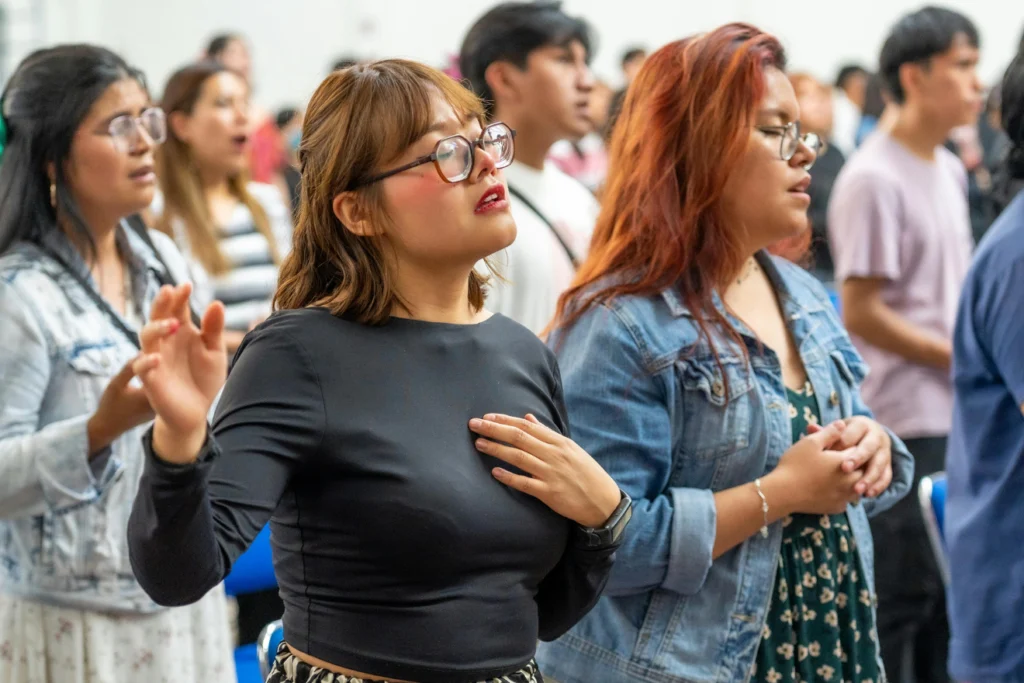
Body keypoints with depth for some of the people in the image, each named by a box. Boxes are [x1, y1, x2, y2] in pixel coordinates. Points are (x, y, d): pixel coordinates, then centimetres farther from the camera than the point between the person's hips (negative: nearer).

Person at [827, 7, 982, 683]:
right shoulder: (874, 180, -14)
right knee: (897, 599, -2)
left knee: (950, 589, 14)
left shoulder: (950, 170, 12)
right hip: (905, 426, -8)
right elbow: (861, 314, -16)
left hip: (956, 420, 8)